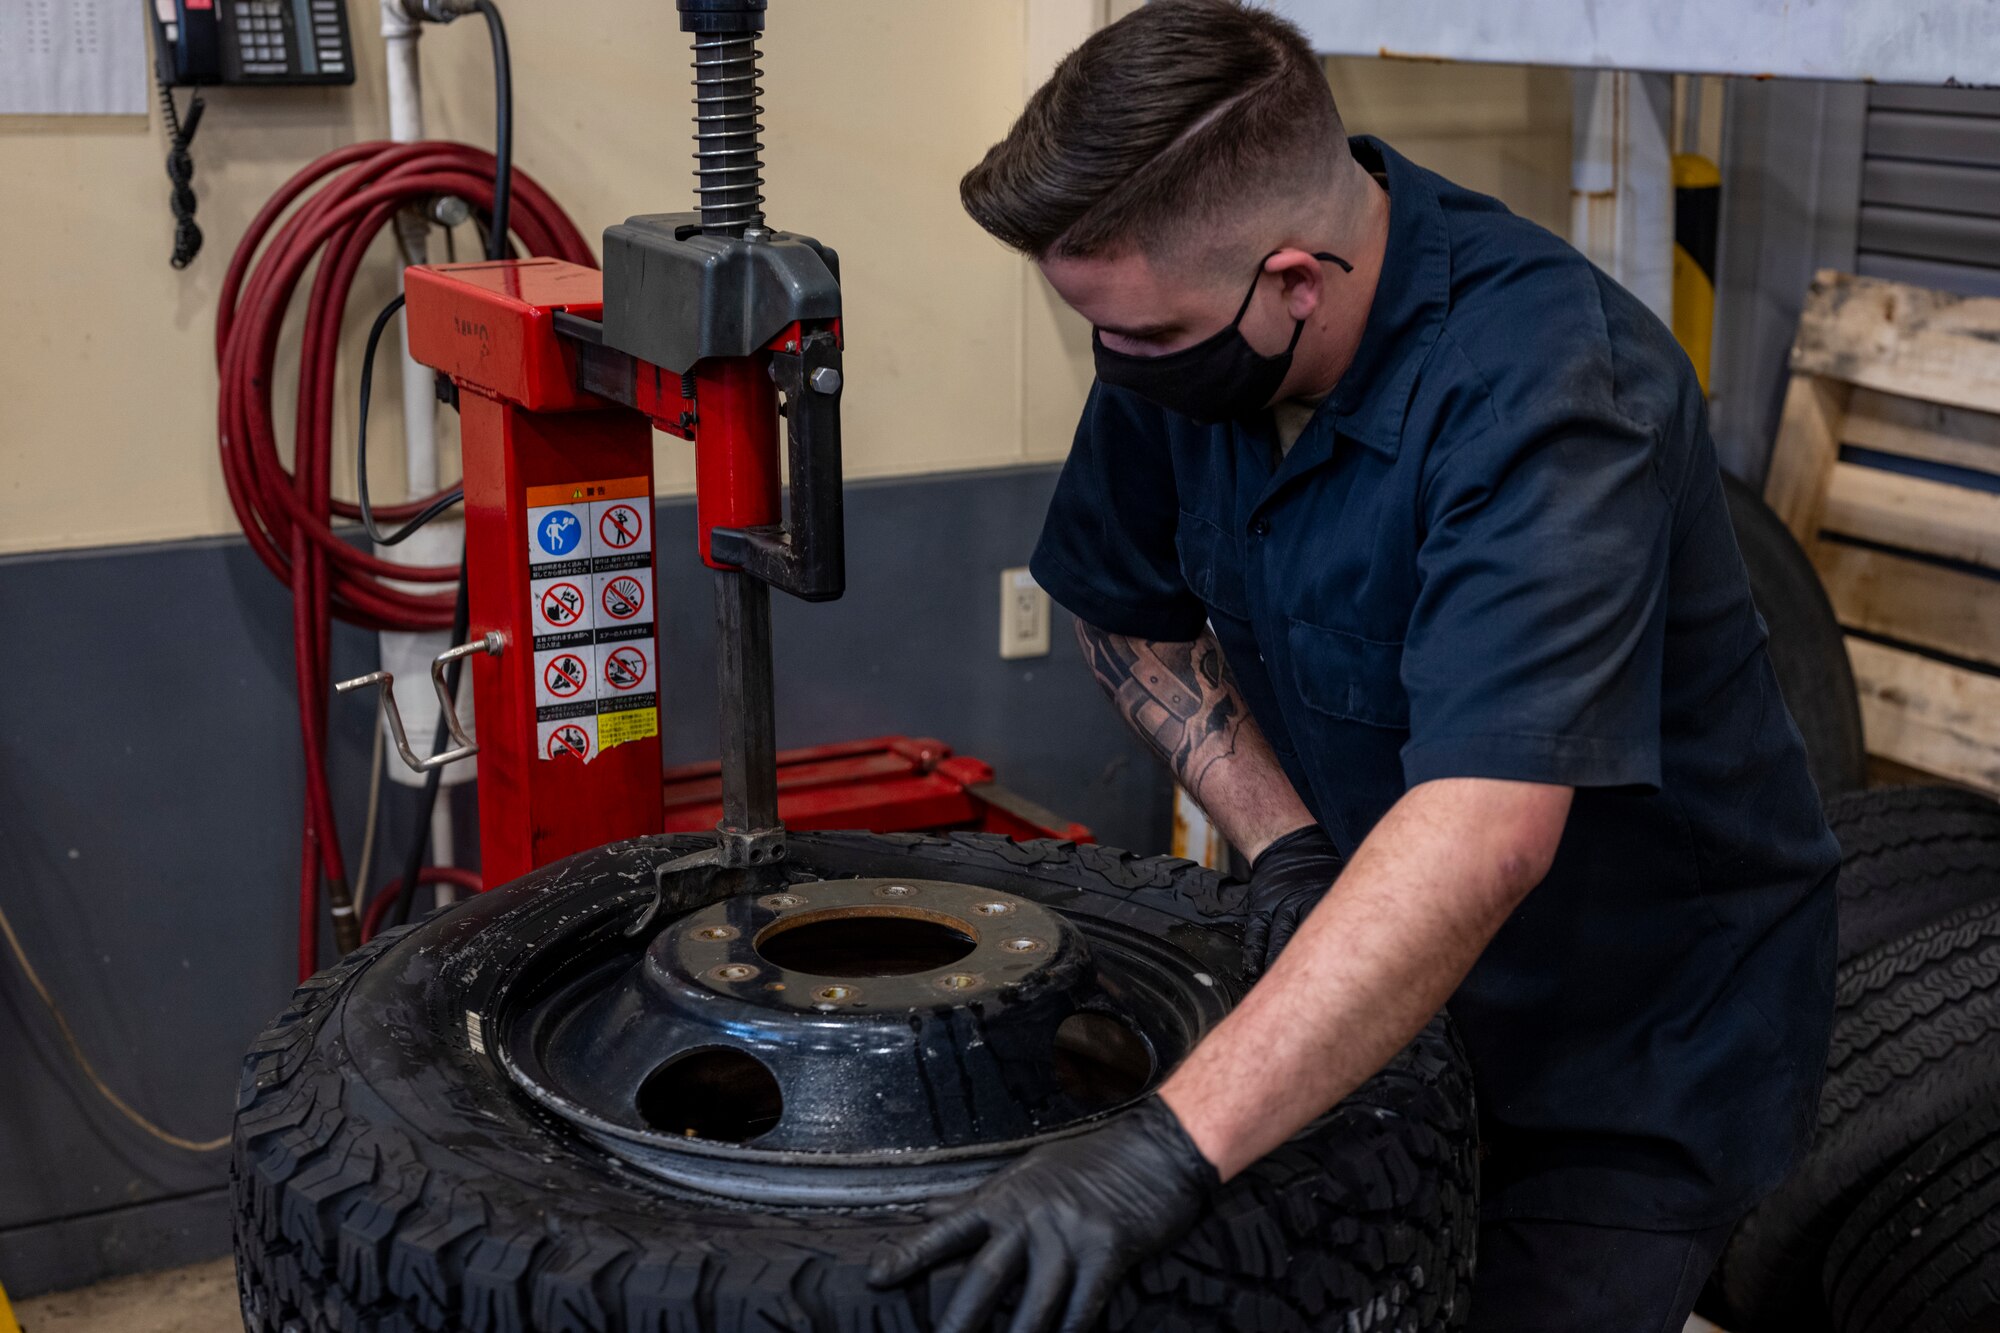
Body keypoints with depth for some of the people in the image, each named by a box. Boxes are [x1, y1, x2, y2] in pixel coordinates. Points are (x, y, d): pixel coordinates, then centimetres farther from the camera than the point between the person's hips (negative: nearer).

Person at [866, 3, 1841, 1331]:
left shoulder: (1546, 385, -33)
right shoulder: (1184, 326, -11)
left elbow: (1483, 836, -44)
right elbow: (1132, 610, 6)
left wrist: (1171, 1150, -50)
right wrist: (1284, 842, -9)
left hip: (1635, 1034, -5)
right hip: (1386, 987, 6)